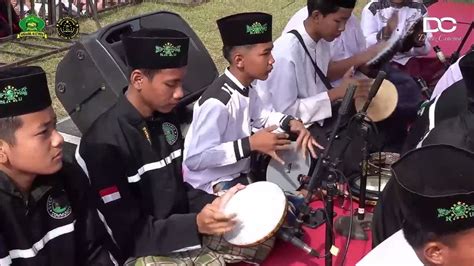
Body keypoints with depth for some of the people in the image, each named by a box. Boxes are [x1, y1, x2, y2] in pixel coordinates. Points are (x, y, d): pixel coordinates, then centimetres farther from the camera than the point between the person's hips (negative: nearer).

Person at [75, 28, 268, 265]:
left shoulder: (165, 118, 2)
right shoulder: (105, 145, -23)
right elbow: (128, 235, -19)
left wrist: (212, 204, -7)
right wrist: (196, 224, -27)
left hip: (185, 229, 8)